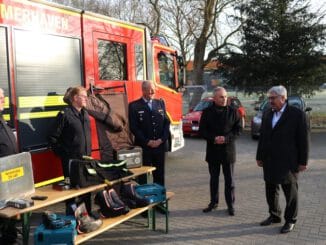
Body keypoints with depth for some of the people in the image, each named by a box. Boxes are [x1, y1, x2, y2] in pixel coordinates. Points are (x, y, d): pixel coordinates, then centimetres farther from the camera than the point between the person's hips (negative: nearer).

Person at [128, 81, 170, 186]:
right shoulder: (134, 106, -1)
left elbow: (166, 122, 8)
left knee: (159, 175, 11)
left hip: (160, 145, 4)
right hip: (143, 147, -4)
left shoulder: (160, 103, 12)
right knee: (143, 175, 2)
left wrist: (162, 139, -5)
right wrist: (147, 142, -12)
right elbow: (133, 127, -7)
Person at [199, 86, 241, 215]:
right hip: (212, 150, 1)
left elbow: (238, 129, -2)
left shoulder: (233, 111, 0)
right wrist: (213, 138, -16)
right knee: (214, 178, 12)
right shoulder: (207, 112, 1)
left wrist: (226, 138, -16)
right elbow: (202, 130, 0)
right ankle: (213, 202, 25)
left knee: (229, 179, 4)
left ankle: (230, 204, 15)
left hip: (228, 150, -1)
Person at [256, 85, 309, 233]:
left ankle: (290, 220, 21)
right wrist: (259, 156, 11)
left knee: (290, 192, 7)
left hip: (288, 162, -5)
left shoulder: (297, 114, -9)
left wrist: (303, 161, -8)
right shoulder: (267, 114, 8)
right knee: (271, 191, 14)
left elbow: (303, 139, -8)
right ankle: (274, 216, 30)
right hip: (269, 161, 5)